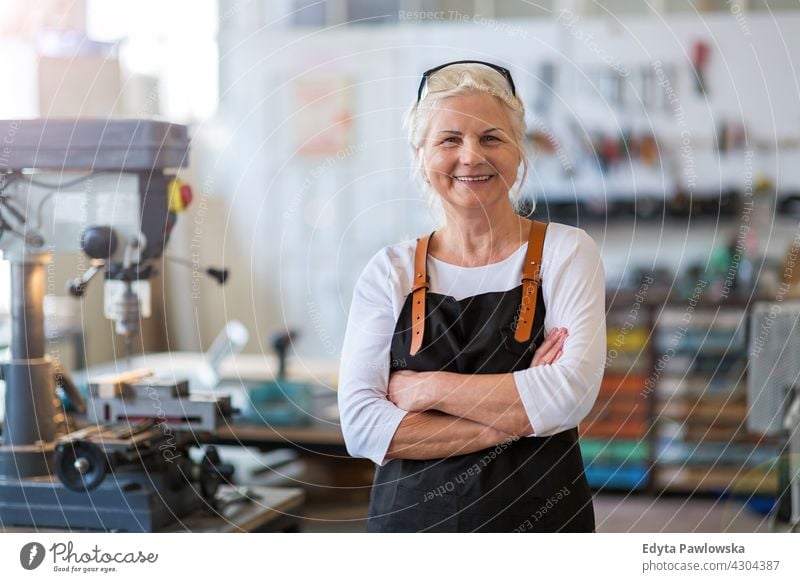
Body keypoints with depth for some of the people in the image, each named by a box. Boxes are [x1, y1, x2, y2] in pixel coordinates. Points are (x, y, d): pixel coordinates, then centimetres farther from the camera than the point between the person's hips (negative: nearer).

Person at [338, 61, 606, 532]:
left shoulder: (566, 251, -4)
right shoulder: (390, 271, -2)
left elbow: (571, 395, -18)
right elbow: (360, 426, -12)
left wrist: (429, 388, -15)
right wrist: (519, 413, -17)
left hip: (541, 514, 0)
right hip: (412, 516, 1)